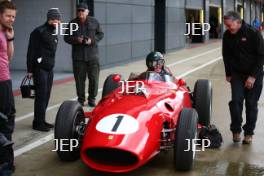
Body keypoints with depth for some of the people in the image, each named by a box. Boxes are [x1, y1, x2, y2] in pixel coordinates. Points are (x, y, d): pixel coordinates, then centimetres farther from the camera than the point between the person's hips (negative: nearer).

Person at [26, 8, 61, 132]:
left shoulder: (53, 34, 14)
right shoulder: (39, 32, -11)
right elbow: (31, 52, -12)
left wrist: (51, 64, 15)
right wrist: (30, 70, -14)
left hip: (49, 68, 8)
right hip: (39, 68, -8)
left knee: (46, 95, 10)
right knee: (41, 95, -6)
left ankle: (41, 120, 18)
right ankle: (38, 123, 1)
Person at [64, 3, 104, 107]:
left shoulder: (94, 22, 2)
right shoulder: (72, 23, 2)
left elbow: (100, 34, 9)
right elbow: (67, 38, 6)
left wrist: (92, 40, -10)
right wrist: (76, 40, -14)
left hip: (92, 55, 0)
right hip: (78, 56, 0)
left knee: (94, 78, 2)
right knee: (79, 78, 3)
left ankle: (92, 99, 15)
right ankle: (81, 99, 15)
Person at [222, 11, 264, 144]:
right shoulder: (227, 35, -4)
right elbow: (226, 56, 10)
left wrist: (253, 76, -16)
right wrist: (228, 74, 10)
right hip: (237, 74, 3)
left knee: (251, 104, 2)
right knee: (236, 101, -9)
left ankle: (249, 132, 15)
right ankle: (236, 130, 6)